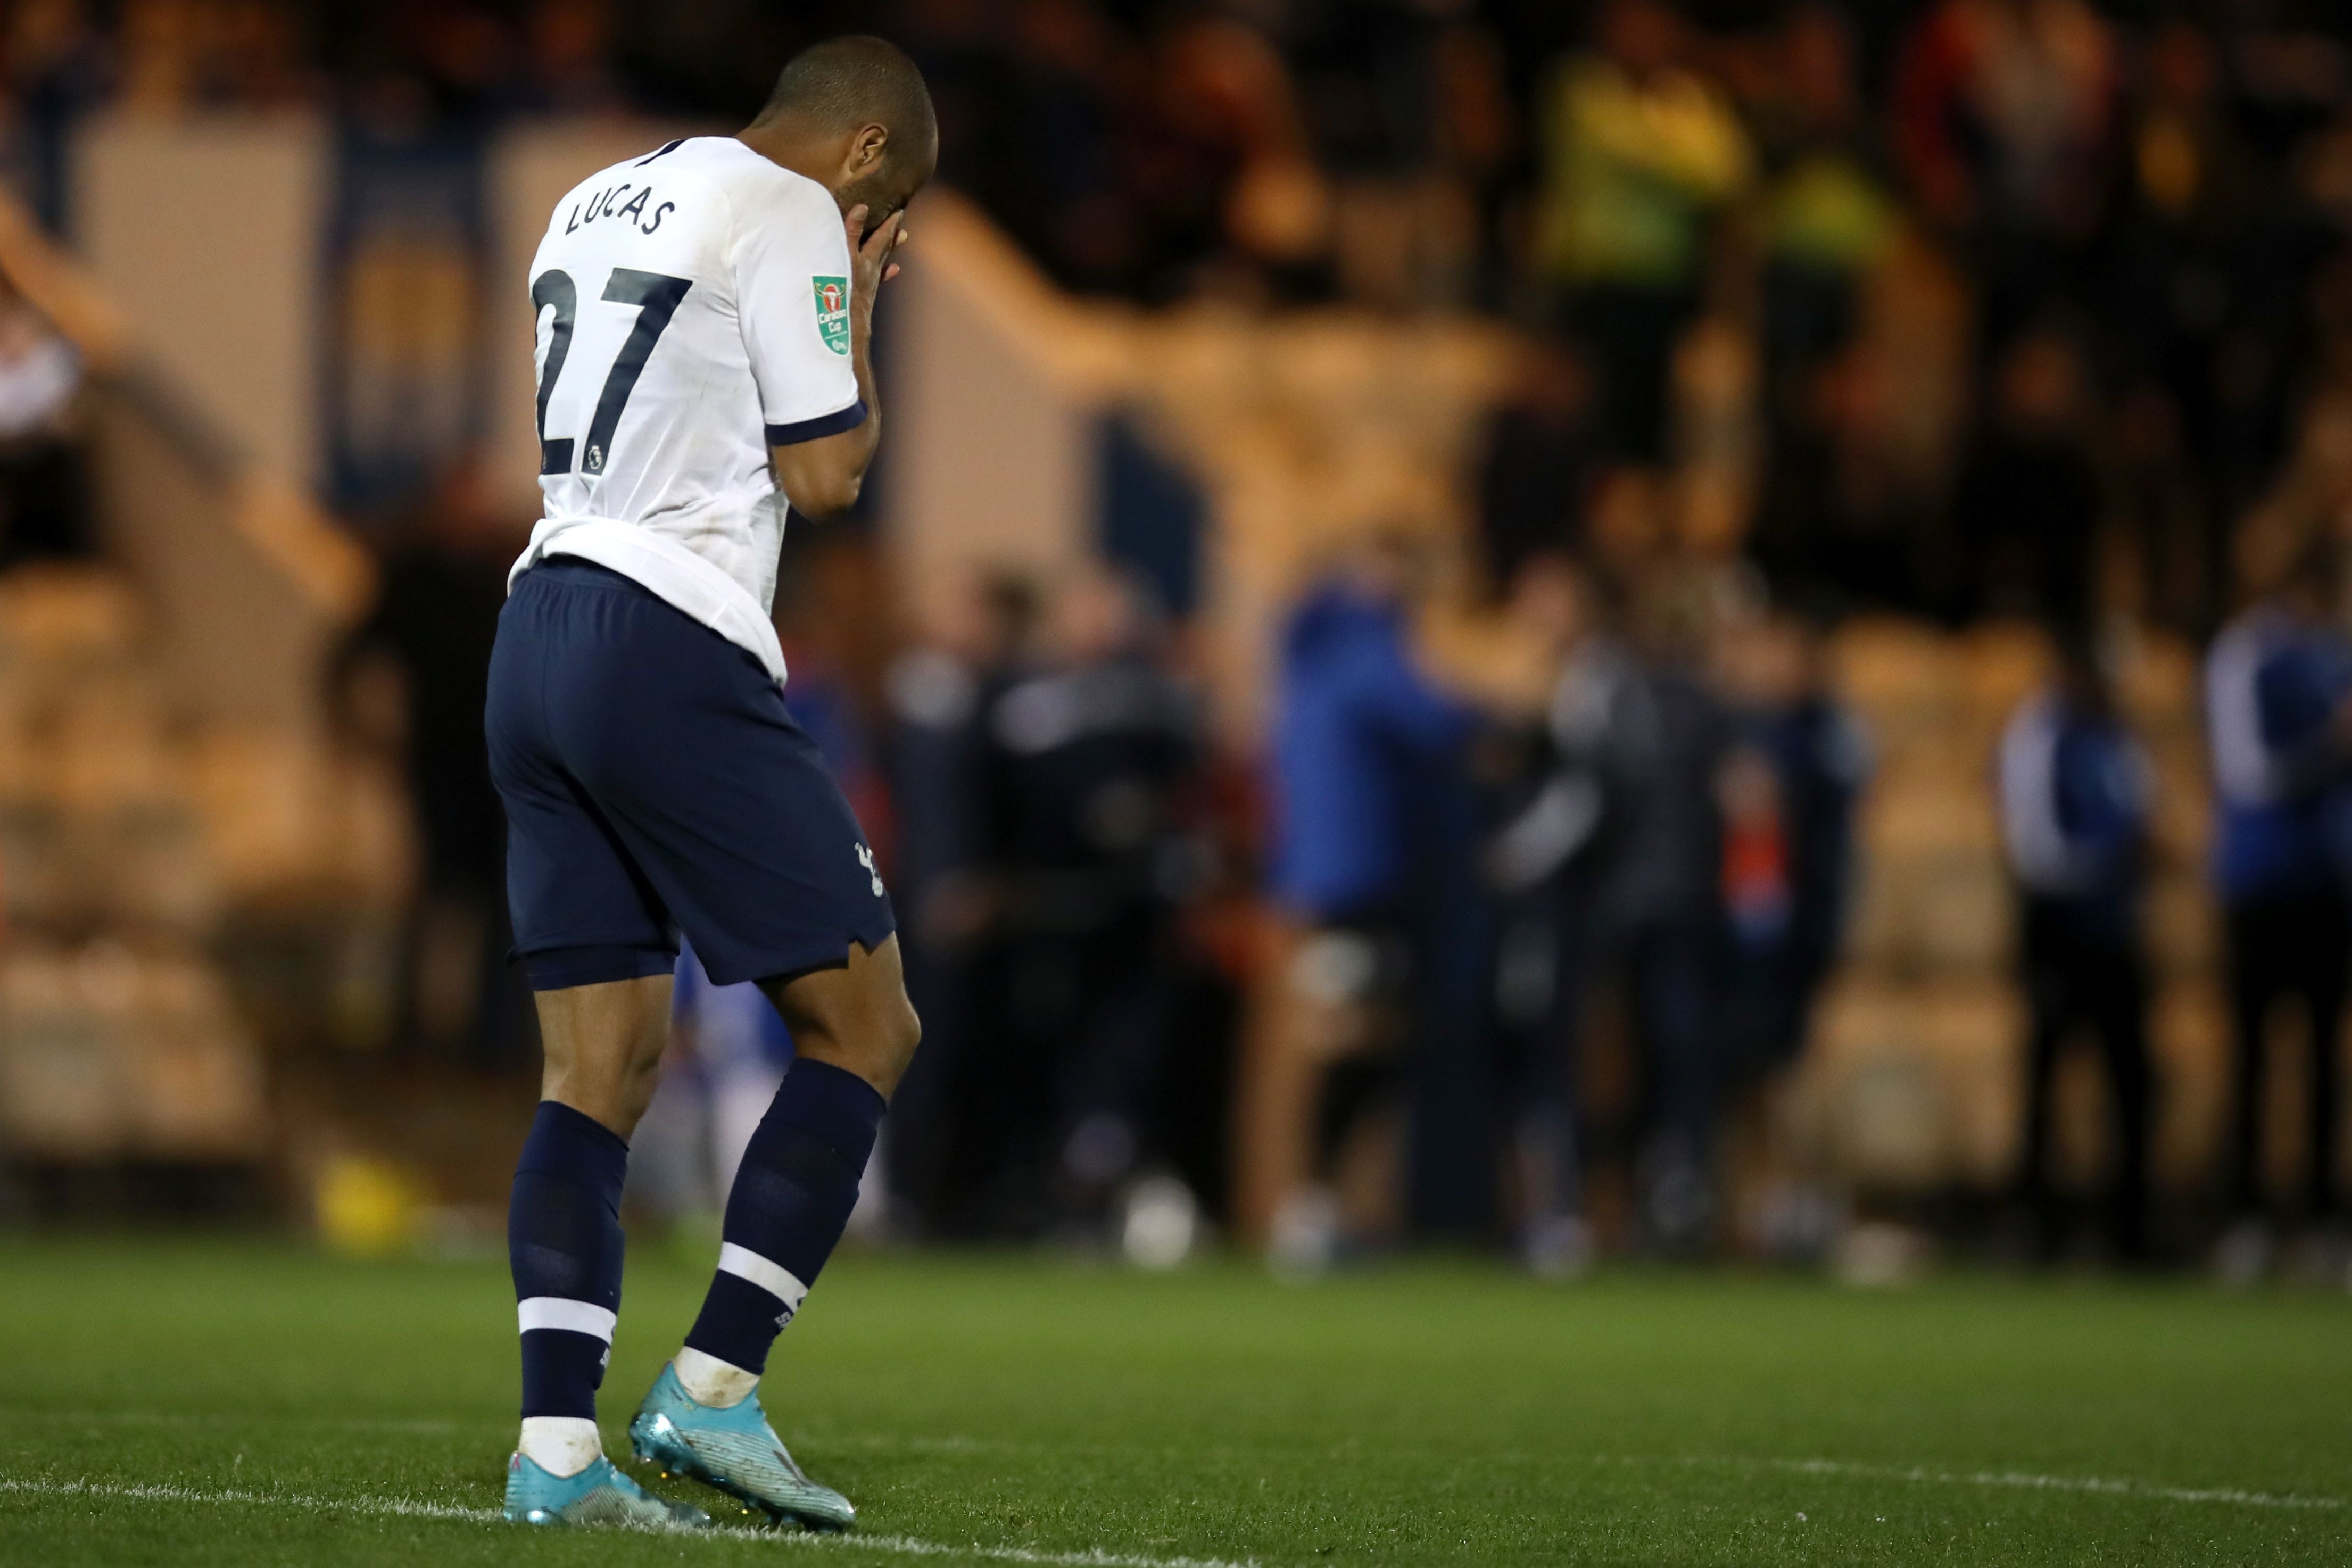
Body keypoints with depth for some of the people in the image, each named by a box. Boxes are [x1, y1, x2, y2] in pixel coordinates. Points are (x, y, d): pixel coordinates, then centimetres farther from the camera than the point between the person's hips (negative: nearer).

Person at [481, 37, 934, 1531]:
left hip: (542, 631, 9)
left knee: (599, 1073, 7)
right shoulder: (789, 215, -4)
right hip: (672, 650, -9)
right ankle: (713, 1388, -7)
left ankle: (558, 1449, -3)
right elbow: (825, 470, -5)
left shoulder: (598, 204, 22)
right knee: (864, 1027, -1)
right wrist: (858, 306, 9)